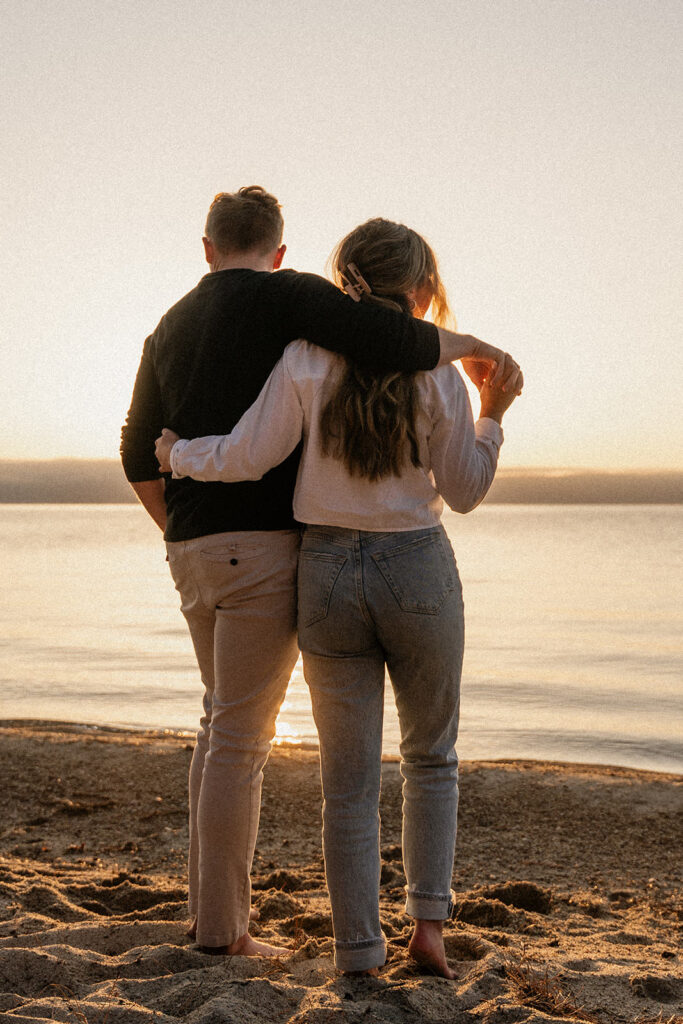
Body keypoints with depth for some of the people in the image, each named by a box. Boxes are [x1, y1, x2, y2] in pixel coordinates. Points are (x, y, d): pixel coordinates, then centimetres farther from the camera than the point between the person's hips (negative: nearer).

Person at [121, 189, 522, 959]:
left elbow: (140, 459, 21)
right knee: (241, 739, -2)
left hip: (196, 551, 8)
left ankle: (211, 905, 23)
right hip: (263, 546, -7)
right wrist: (464, 343, 1)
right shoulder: (289, 296, -6)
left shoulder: (170, 328, 17)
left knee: (227, 719, 21)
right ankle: (222, 928, 6)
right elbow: (399, 346, -19)